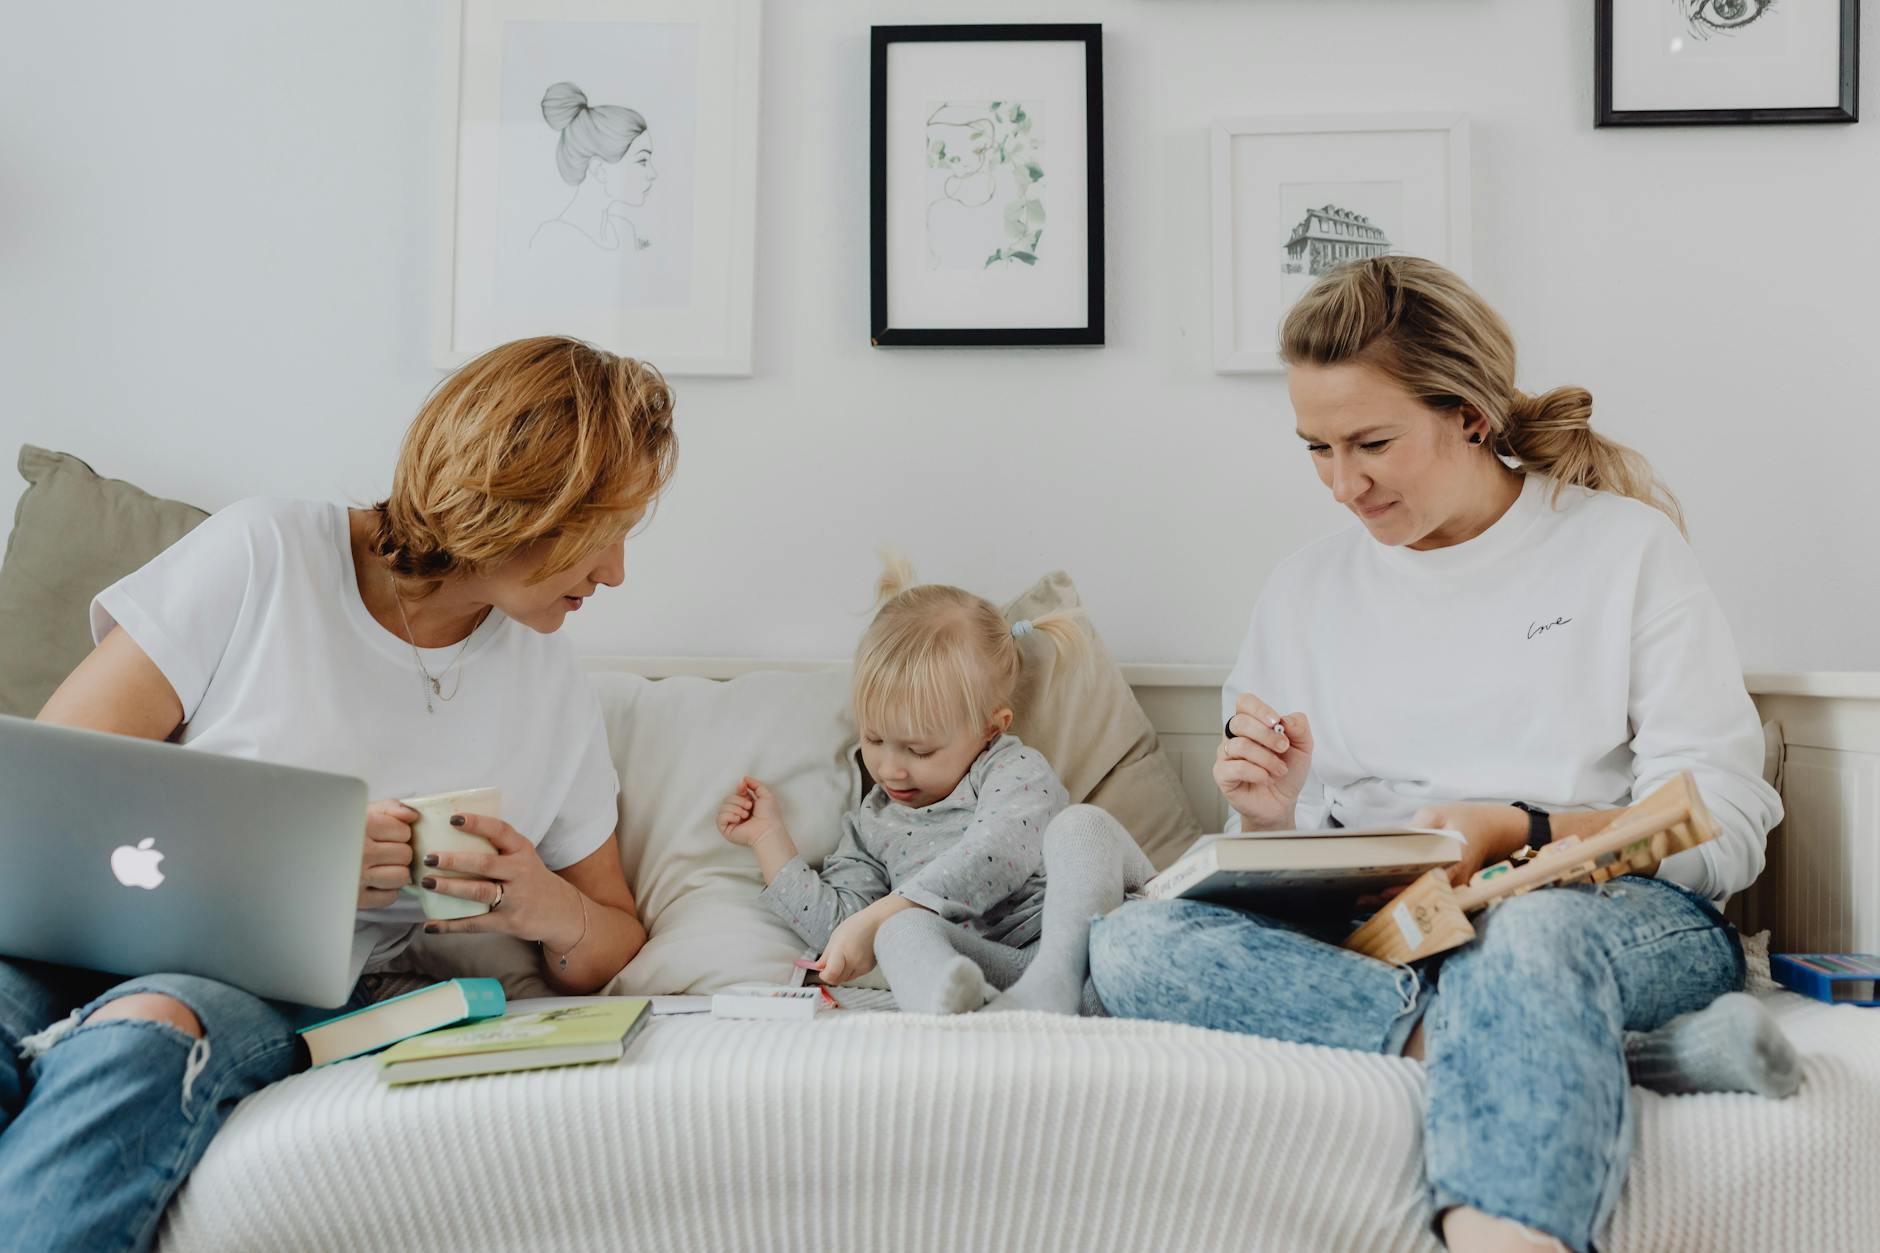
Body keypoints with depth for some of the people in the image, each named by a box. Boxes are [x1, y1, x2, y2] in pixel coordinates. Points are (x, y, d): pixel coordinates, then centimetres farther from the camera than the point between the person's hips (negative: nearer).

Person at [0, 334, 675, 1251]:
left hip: (284, 994, 1)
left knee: (145, 1035, -35)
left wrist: (554, 914, -8)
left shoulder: (555, 698, 8)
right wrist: (270, 848, -19)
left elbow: (615, 947, 16)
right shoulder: (264, 556, -3)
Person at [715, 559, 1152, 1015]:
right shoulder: (871, 823, 24)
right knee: (901, 929, -29)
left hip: (1070, 942, -2)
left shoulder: (1016, 771, 5)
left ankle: (1055, 984, -46)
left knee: (1080, 824, -26)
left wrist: (875, 917, -21)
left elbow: (988, 859, -14)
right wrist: (768, 837, 18)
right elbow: (835, 924, 18)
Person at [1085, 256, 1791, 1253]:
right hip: (1371, 930, 4)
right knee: (1128, 946, -27)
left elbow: (1724, 833, 0)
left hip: (1613, 915, -3)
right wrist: (1272, 817, -9)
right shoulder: (1304, 592, 14)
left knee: (1531, 929, -40)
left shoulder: (1626, 547, 4)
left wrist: (1518, 832, -16)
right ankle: (1582, 1055, -29)